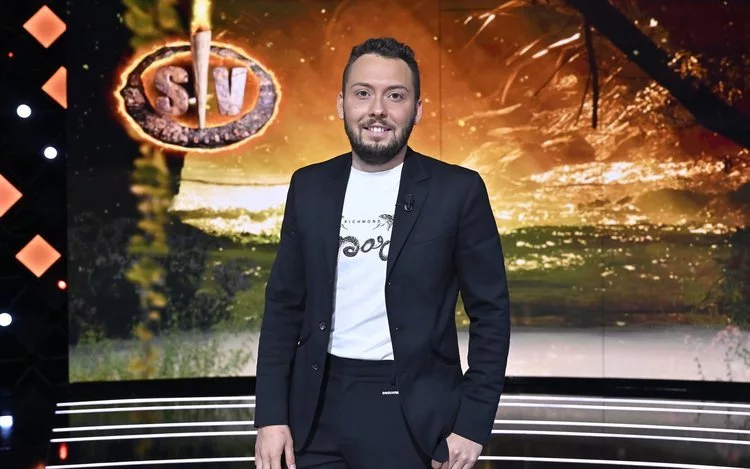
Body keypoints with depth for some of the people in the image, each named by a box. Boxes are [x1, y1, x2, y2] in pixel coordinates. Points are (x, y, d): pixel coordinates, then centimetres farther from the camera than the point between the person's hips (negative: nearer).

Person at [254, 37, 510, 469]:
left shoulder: (458, 191, -5)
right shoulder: (310, 187, 4)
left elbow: (491, 313, -3)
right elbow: (285, 305, 6)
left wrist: (473, 423, -8)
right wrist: (271, 416, 1)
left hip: (411, 413, -2)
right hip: (319, 406, 3)